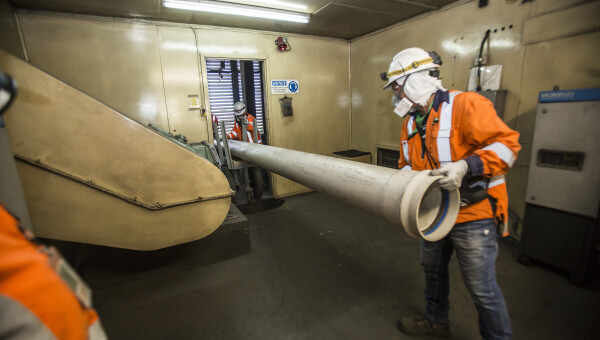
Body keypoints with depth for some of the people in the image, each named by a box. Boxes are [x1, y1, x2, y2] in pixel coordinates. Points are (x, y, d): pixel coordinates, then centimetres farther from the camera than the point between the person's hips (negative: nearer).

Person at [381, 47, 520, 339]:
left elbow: (507, 143, -20)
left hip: (473, 214, -8)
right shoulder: (410, 122, 6)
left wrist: (464, 166, -34)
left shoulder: (465, 104, -17)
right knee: (433, 270, 23)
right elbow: (408, 165, 11)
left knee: (481, 287, 6)